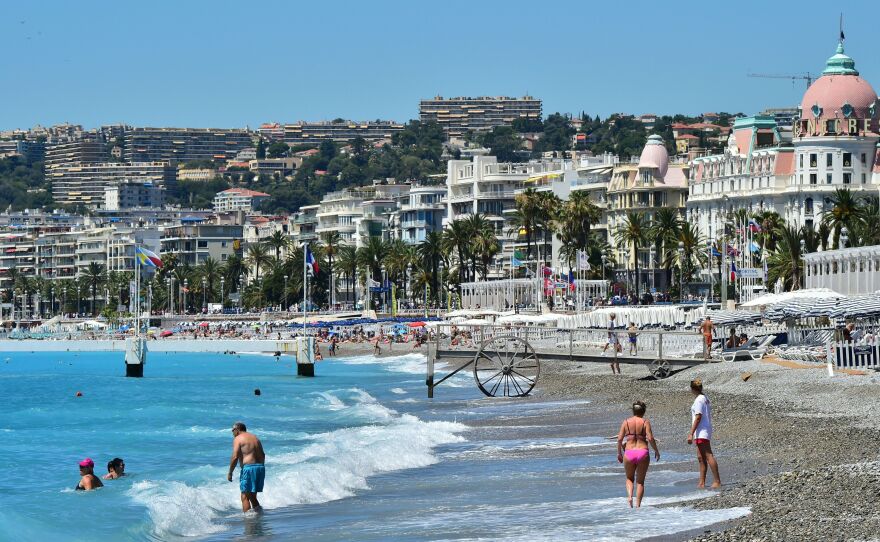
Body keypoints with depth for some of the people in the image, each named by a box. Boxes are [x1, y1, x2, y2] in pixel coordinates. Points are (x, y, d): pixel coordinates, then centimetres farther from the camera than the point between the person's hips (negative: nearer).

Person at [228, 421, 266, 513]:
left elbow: (235, 457, -11)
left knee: (245, 497, -2)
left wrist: (230, 473, -5)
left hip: (248, 468, -7)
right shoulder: (255, 438, 20)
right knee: (253, 496, 16)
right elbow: (263, 455, 20)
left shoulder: (238, 439, -2)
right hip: (261, 467, 7)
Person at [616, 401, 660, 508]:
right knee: (640, 481, 12)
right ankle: (638, 505, 7)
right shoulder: (645, 422, -1)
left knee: (629, 478, 22)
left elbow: (619, 439, 0)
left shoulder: (626, 422, 4)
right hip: (643, 453, -1)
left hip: (629, 453, 1)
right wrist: (656, 451, 4)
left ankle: (629, 496, -4)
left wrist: (619, 453, 13)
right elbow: (650, 438, -10)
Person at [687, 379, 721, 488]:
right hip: (703, 433, 11)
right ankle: (702, 483, 13)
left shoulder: (699, 400, -14)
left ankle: (717, 481, -14)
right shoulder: (705, 398, 15)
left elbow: (698, 418, -19)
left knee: (708, 456, -11)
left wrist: (691, 433, -19)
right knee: (701, 458, 11)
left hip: (702, 433, -11)